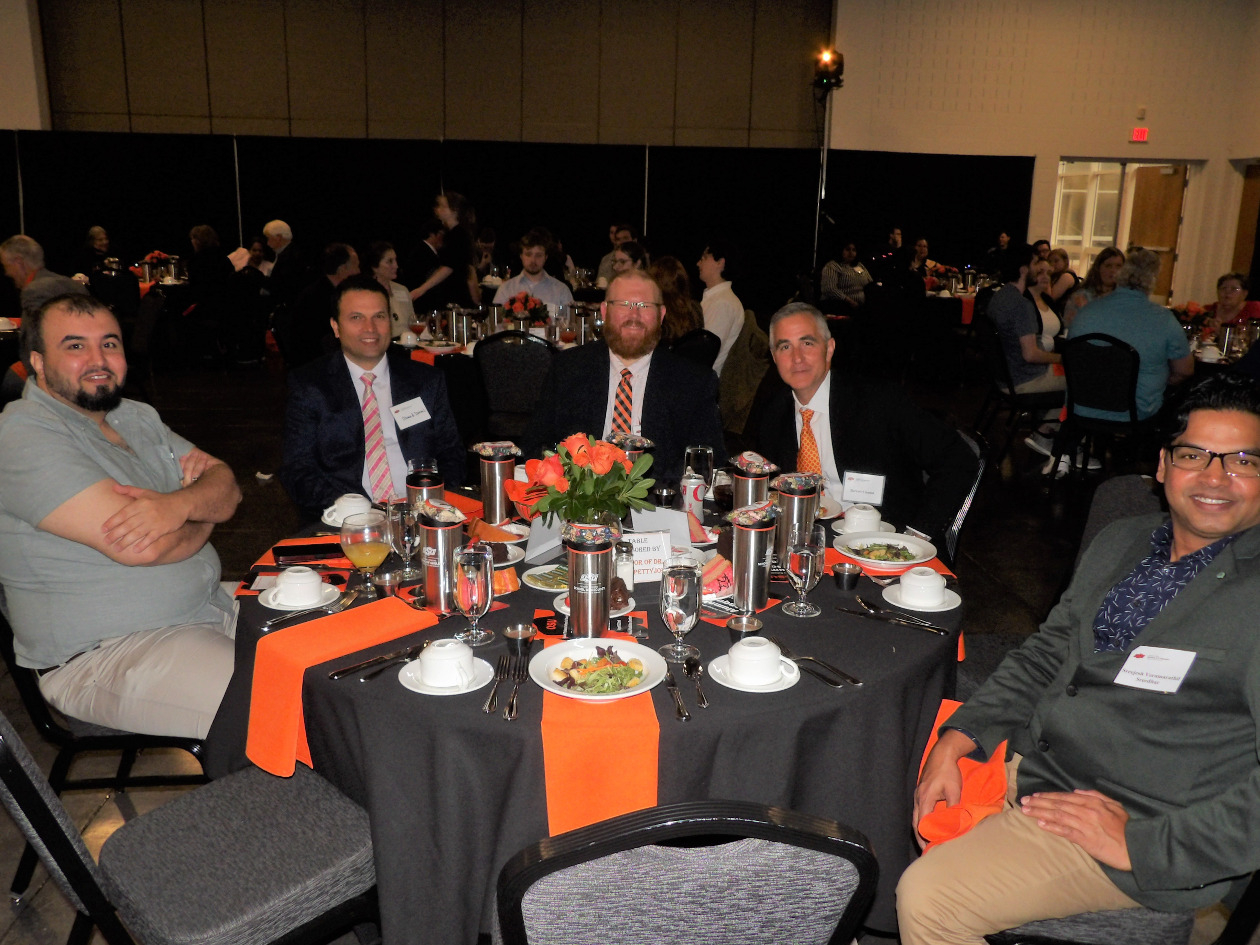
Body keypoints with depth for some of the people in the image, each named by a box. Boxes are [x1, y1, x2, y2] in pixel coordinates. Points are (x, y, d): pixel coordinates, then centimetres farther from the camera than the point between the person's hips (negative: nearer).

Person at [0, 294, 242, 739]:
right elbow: (138, 549, -25)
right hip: (101, 656, -9)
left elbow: (227, 486, 3)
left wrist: (178, 505, -21)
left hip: (211, 604, 9)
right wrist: (203, 517, -3)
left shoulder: (137, 417, 13)